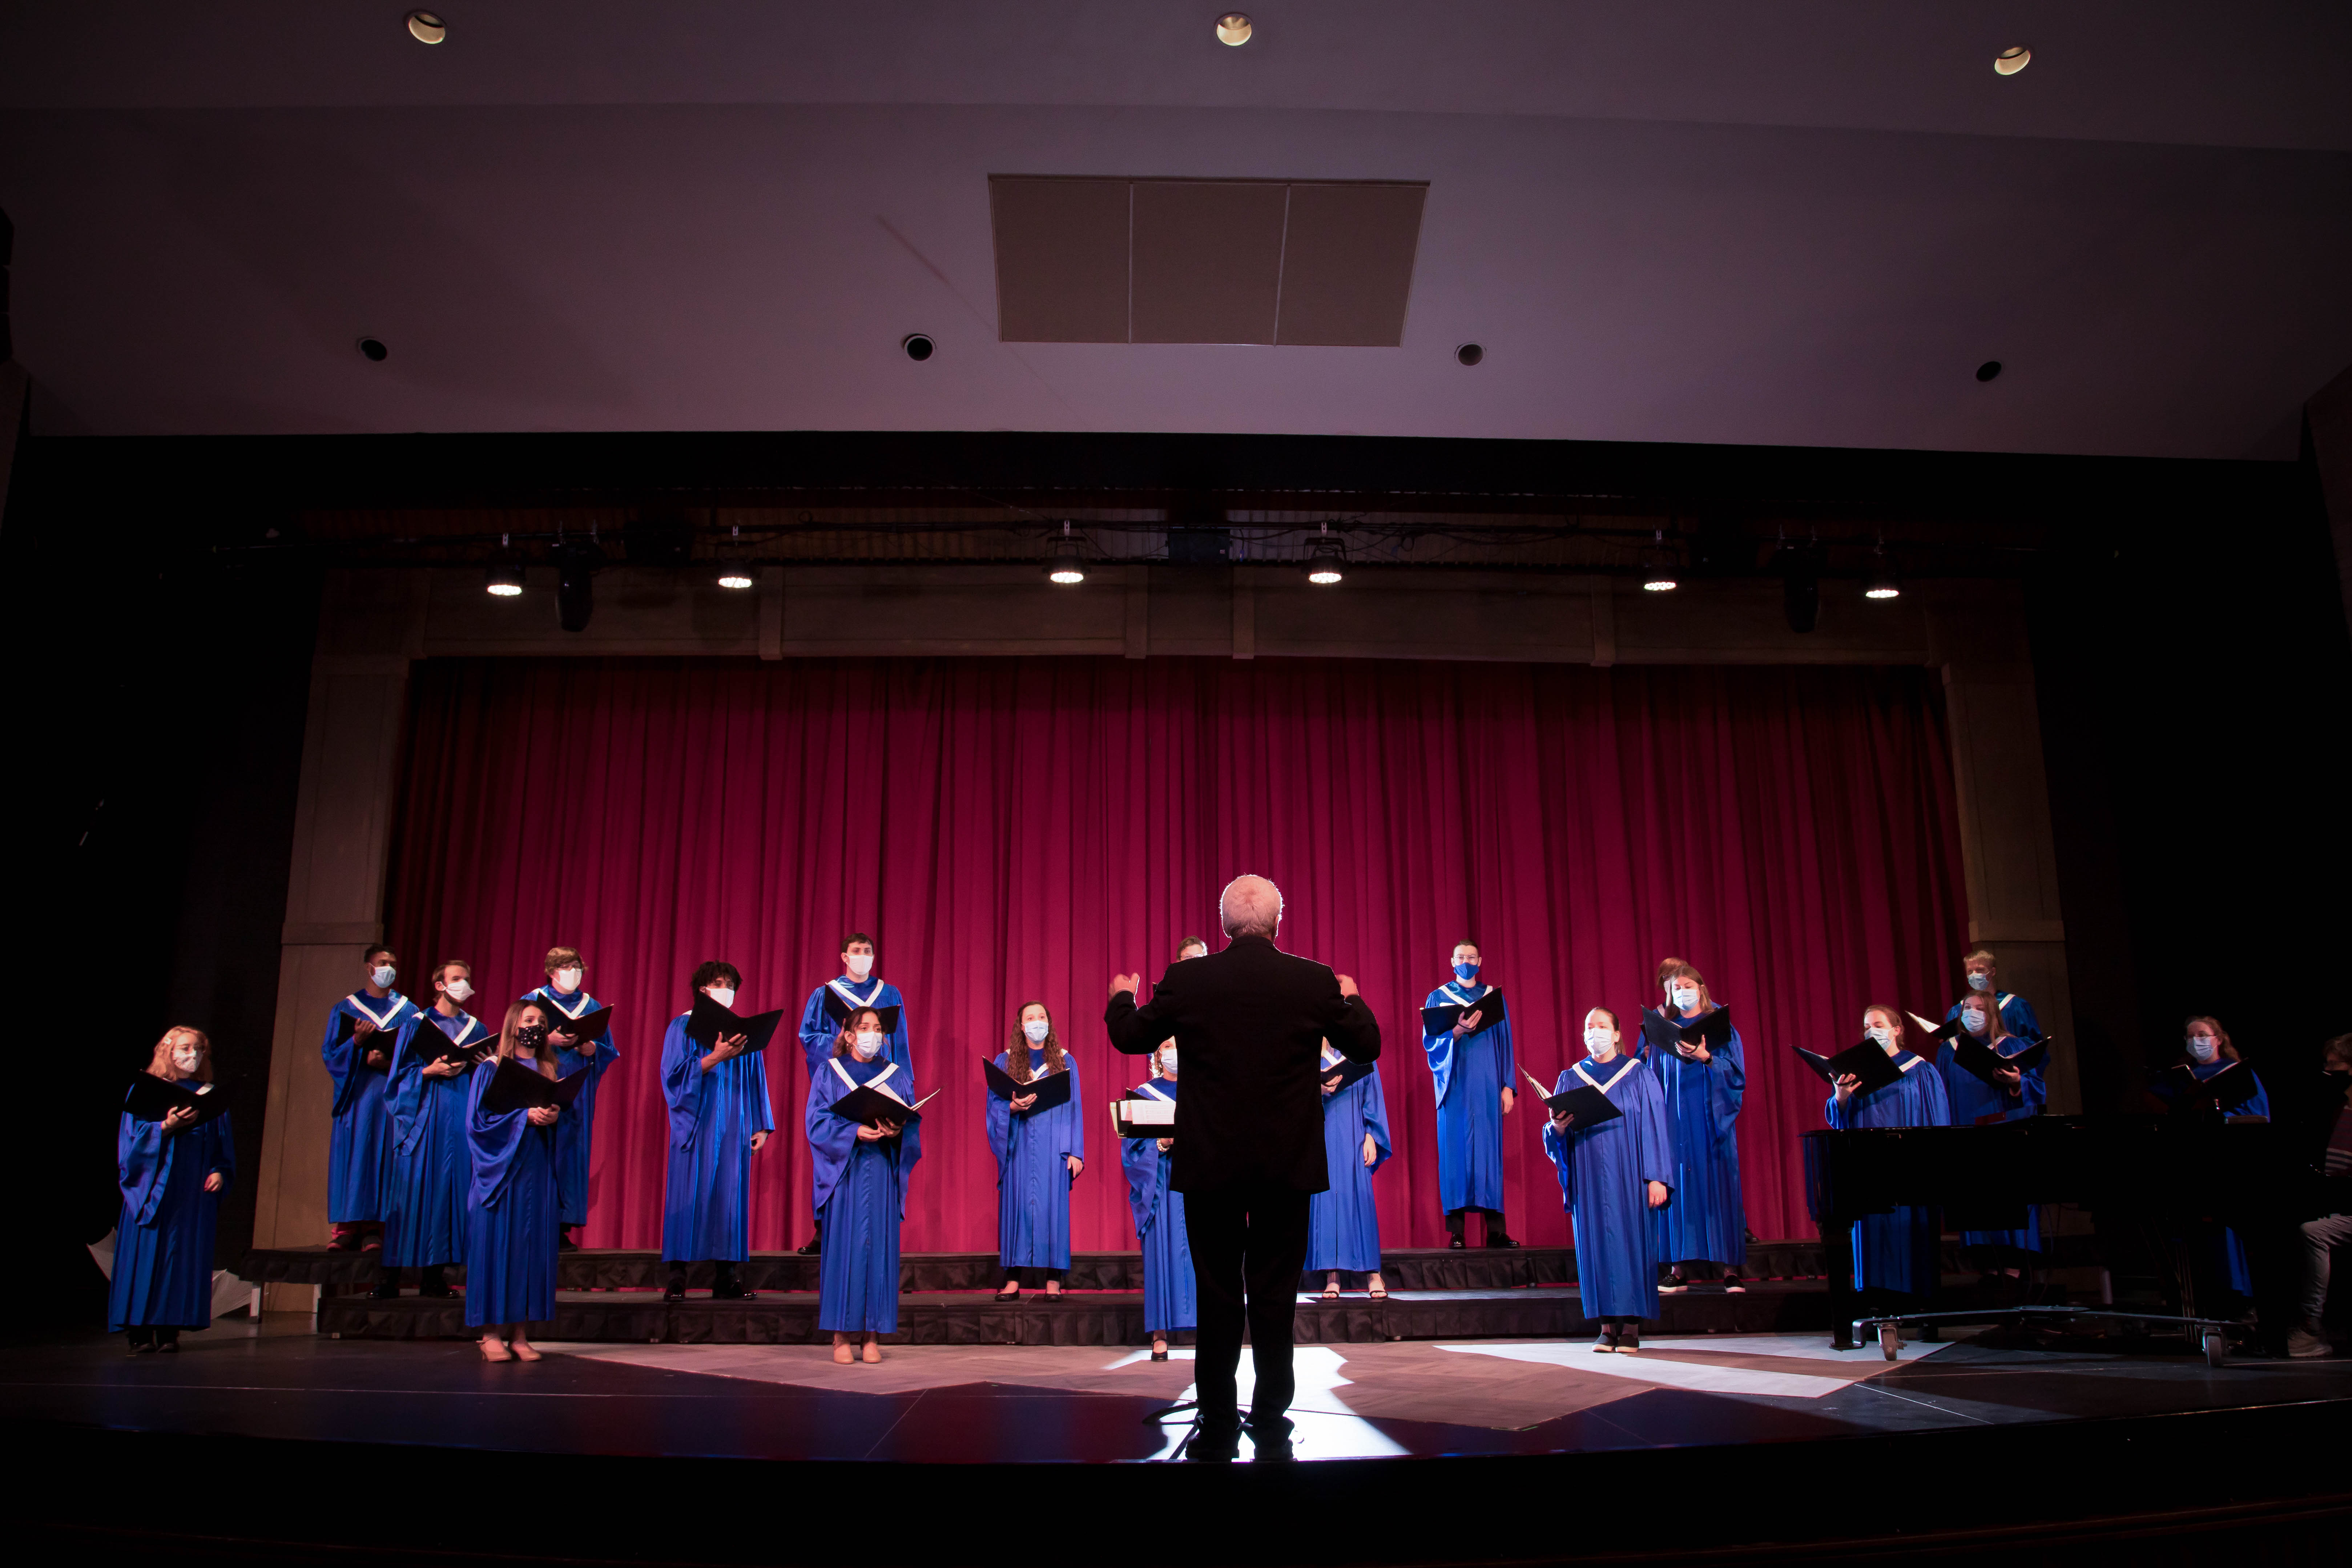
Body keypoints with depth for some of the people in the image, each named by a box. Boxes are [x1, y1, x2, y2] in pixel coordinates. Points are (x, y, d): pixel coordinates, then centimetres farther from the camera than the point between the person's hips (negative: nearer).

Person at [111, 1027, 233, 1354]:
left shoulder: (210, 1096, 12)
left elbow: (223, 1145, 11)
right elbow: (133, 1138, -5)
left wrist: (219, 1172, -5)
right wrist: (167, 1127, -20)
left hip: (194, 1191, 2)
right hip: (153, 1189, -2)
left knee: (183, 1256, -1)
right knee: (147, 1254, -5)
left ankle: (169, 1328, 1)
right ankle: (139, 1330, 0)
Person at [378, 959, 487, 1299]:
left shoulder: (476, 1029, 15)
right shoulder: (416, 1024, 5)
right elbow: (401, 1073, 0)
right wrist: (431, 1071, -15)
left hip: (461, 1114, 3)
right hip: (424, 1114, -3)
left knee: (449, 1188, -2)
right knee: (414, 1187, -7)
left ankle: (432, 1274, 2)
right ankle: (390, 1275, -1)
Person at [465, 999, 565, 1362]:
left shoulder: (549, 1072, 15)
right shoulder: (491, 1070, 4)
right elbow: (479, 1119, -5)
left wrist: (553, 1117, -8)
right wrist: (525, 1116, -14)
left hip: (539, 1171, 4)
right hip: (502, 1169, -3)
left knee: (533, 1247, 0)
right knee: (498, 1244, -6)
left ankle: (521, 1332, 4)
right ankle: (492, 1333, 0)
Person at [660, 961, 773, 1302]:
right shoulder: (683, 1026, 2)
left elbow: (757, 1081, 14)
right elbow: (674, 1074, -9)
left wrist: (762, 1125, 8)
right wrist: (715, 1058, -20)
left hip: (734, 1127, 4)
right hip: (696, 1124, -4)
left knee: (730, 1196, 1)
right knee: (690, 1195, -6)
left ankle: (725, 1278, 4)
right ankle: (677, 1278, -1)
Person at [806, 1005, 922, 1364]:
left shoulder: (897, 1076, 14)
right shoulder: (830, 1074, 7)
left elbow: (913, 1123, 7)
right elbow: (819, 1123, -3)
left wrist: (897, 1130, -15)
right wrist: (856, 1132, -17)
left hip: (883, 1173, 2)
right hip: (845, 1170, -2)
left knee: (880, 1246, -1)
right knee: (845, 1246, -6)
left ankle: (873, 1335, 3)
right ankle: (841, 1335, 0)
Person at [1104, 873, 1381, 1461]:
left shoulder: (1186, 979, -7)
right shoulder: (1317, 982, -5)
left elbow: (1129, 1037, 7)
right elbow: (1367, 1047, 8)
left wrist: (1121, 997, 29)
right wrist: (1351, 999, 27)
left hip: (1210, 1164, 0)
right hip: (1289, 1165, 0)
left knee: (1218, 1296, 9)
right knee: (1275, 1296, 9)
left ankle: (1218, 1431, 14)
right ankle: (1272, 1430, 13)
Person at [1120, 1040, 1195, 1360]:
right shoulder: (1144, 1094, 10)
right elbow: (1134, 1144, 3)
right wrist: (1161, 1144, -15)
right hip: (1161, 1184, -1)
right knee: (1162, 1251, -8)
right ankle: (1160, 1335, -6)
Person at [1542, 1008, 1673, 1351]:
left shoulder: (1640, 1075, 5)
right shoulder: (1570, 1079, 12)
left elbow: (1655, 1127, 0)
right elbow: (1557, 1139, 10)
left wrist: (1657, 1178, -9)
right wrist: (1558, 1126, -14)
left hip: (1629, 1175, -2)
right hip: (1588, 1177, 2)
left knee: (1629, 1239, -5)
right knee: (1596, 1241, -2)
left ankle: (1631, 1326, 0)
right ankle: (1607, 1326, 3)